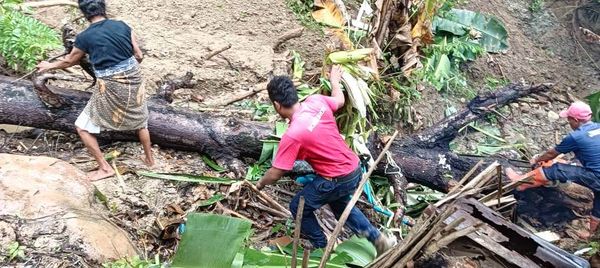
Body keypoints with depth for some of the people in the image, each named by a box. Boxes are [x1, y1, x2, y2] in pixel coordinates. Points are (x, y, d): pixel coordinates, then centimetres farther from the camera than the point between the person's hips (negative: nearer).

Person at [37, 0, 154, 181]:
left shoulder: (84, 37, -5)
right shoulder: (122, 26, 0)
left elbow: (69, 62, 12)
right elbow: (139, 56, 4)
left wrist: (49, 66, 32)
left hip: (111, 87, -4)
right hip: (134, 79, 4)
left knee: (83, 127, 12)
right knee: (140, 121, 25)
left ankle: (105, 168, 16)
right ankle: (150, 159, 38)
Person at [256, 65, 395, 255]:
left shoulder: (292, 135, -26)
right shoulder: (316, 101, -8)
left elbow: (275, 174, -16)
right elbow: (339, 100, 16)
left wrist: (260, 184, 6)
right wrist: (334, 80, 36)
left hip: (337, 180, -8)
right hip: (354, 170, 8)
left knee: (298, 207, 14)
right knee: (338, 204, 34)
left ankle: (322, 248, 32)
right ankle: (378, 238, 33)